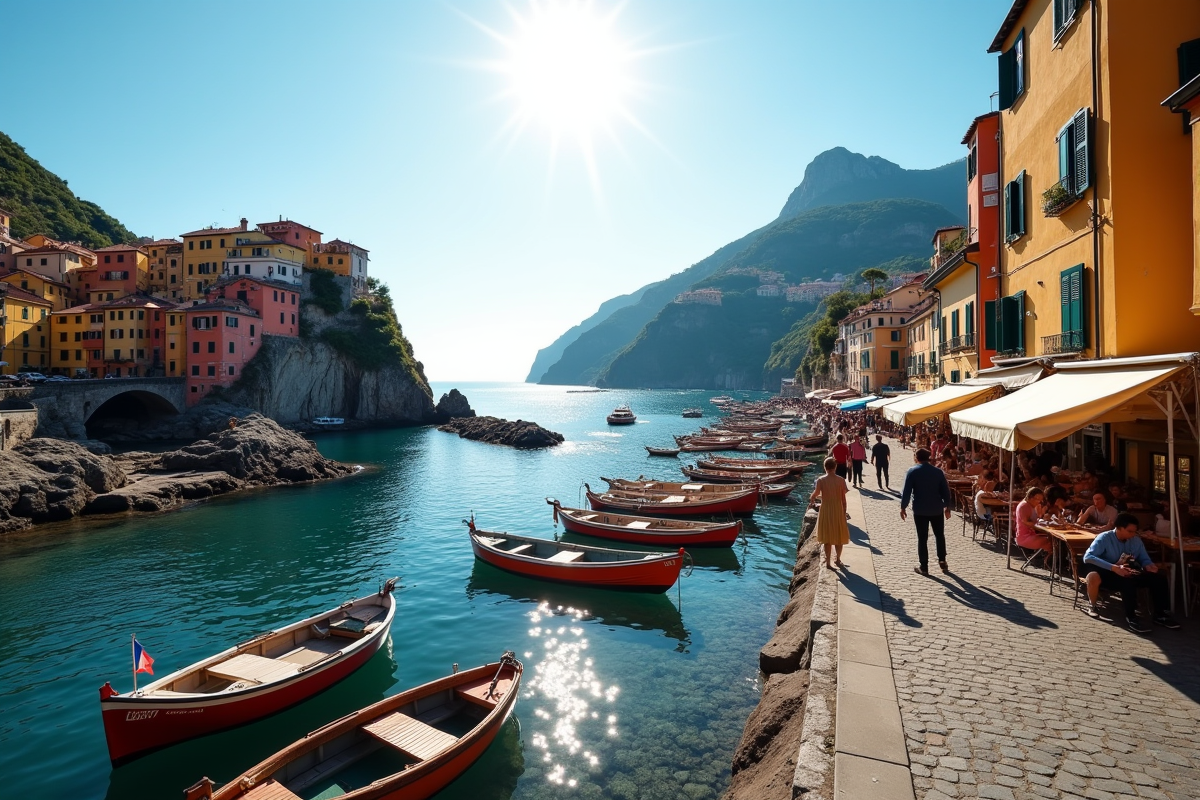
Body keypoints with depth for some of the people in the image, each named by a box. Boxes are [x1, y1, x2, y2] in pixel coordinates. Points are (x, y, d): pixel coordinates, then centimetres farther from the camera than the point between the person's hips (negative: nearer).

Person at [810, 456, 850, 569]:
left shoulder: (821, 480, -10)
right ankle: (838, 559, 31)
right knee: (838, 535, 17)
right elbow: (843, 499, -2)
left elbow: (815, 494, -16)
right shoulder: (841, 480, -6)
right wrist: (844, 512, 8)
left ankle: (828, 561, 12)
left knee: (827, 536, 10)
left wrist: (811, 499, 8)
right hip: (838, 510, 1)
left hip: (826, 510, -1)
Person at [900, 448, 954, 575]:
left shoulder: (912, 472, -8)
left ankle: (924, 567, 5)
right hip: (937, 509, 3)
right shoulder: (938, 472, 1)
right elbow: (946, 491, 4)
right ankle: (942, 562, 20)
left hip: (920, 510, -2)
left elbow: (906, 491, -11)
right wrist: (947, 507, 15)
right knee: (940, 535, 20)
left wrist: (903, 507, -3)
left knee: (922, 538, 2)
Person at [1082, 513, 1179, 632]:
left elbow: (1144, 559, 15)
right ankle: (1131, 617, -24)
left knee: (1158, 579, -15)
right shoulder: (1104, 538, -14)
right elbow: (1087, 557, -26)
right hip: (1109, 575, -6)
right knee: (1128, 582, -36)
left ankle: (1159, 614, 1)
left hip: (1130, 574, 7)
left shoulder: (1136, 540, 7)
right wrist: (1114, 568, -37)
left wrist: (1148, 566, -12)